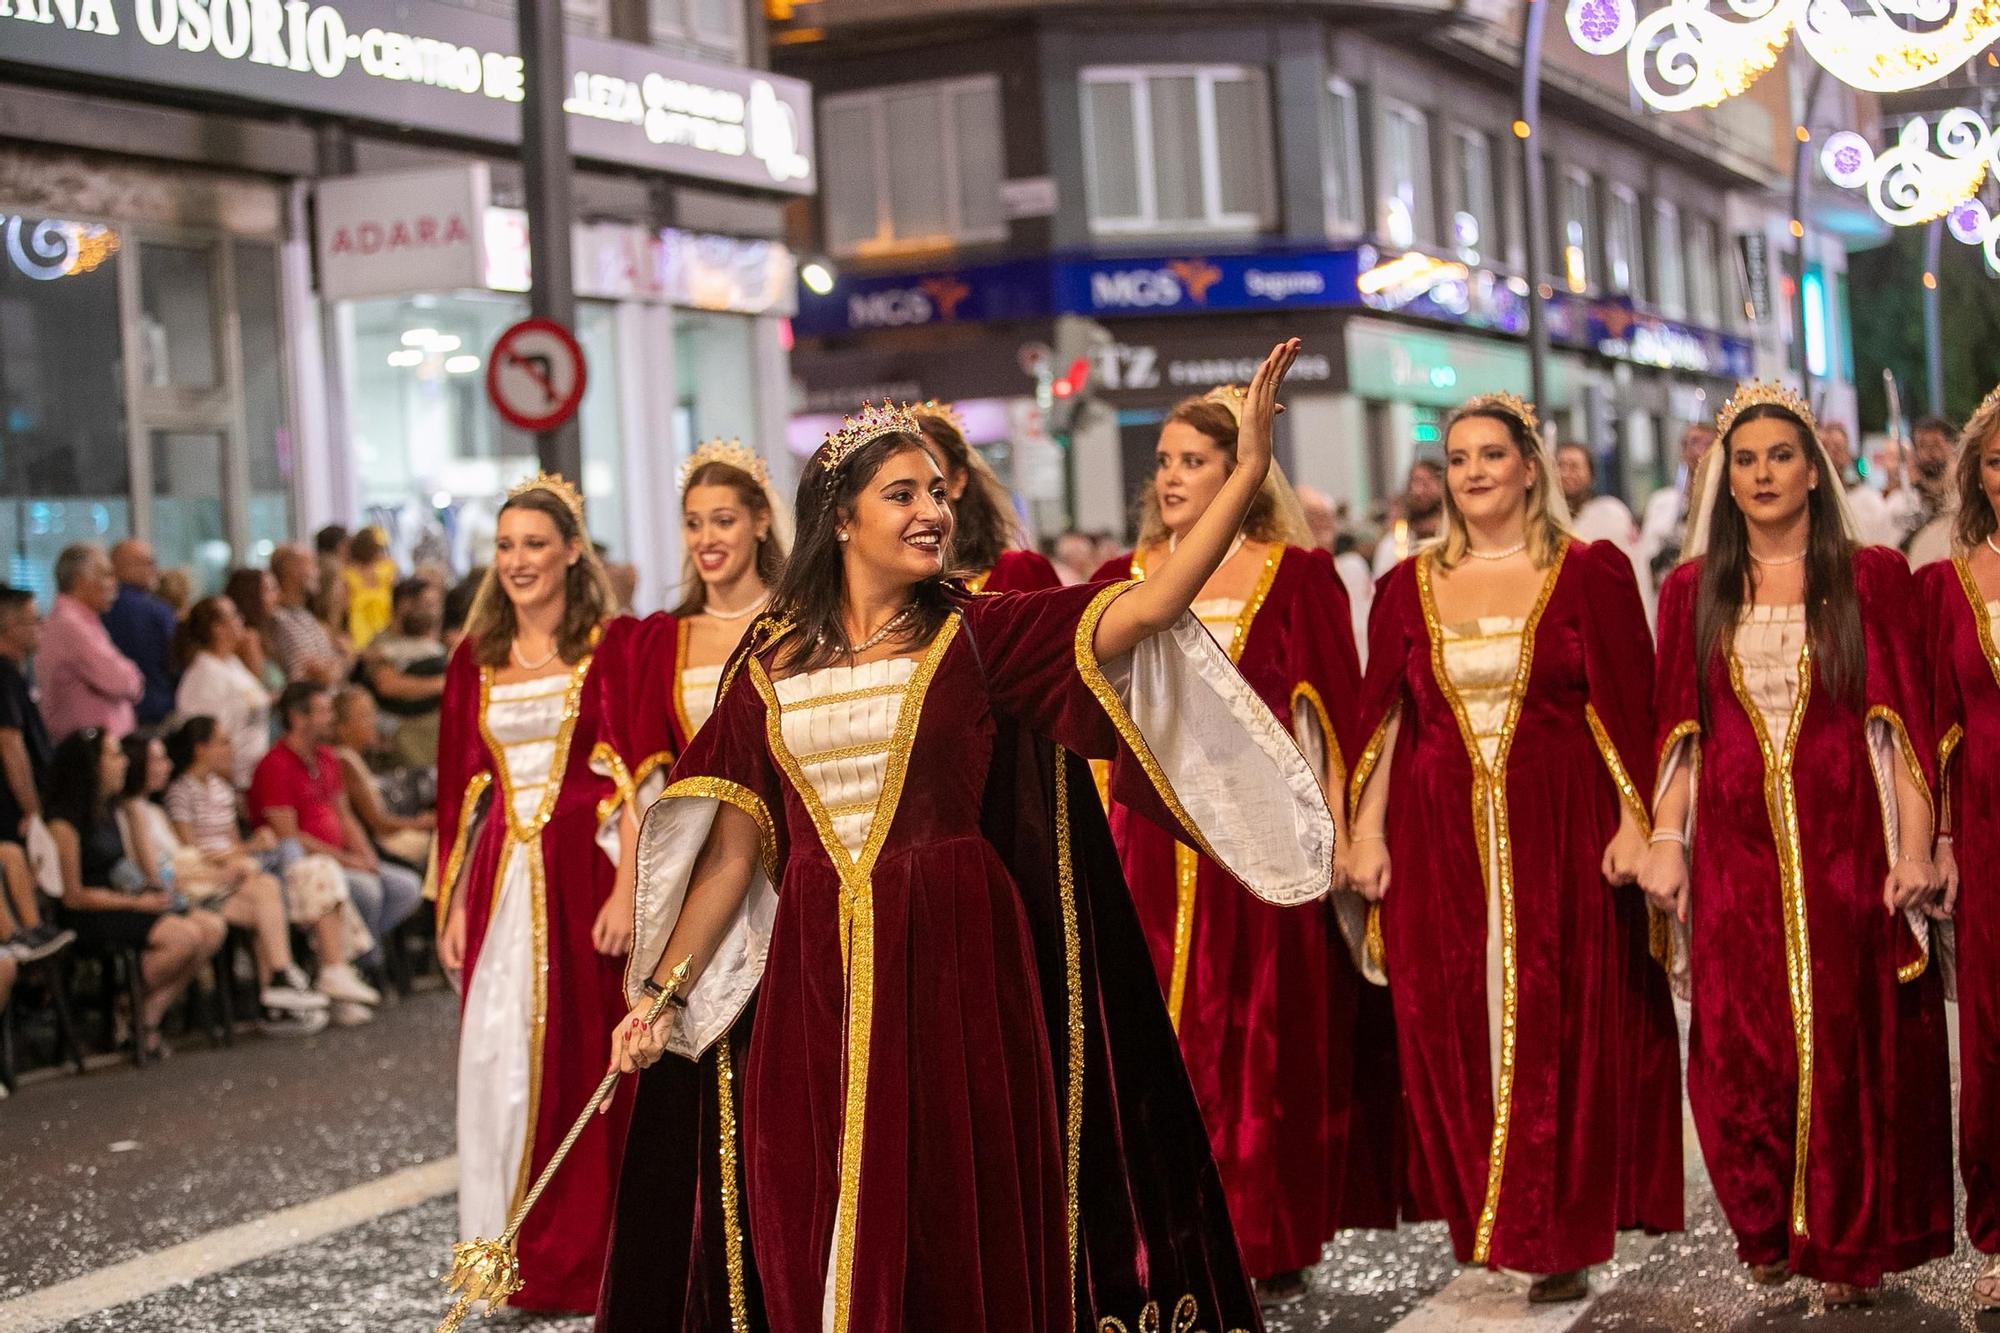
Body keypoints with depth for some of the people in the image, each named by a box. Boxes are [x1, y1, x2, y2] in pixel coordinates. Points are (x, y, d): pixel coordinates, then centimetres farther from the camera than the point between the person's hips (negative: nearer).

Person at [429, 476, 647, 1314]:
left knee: (587, 1057, 0)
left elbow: (638, 776, -7)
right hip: (501, 883, 4)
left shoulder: (613, 645, -2)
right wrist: (452, 902, 8)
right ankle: (512, 1255, 13)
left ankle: (588, 1256, 11)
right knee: (500, 1064, 3)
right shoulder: (476, 658, 12)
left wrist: (626, 889, -16)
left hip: (585, 874, -4)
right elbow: (457, 789, 13)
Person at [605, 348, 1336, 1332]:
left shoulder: (980, 635, 0)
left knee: (961, 1223, 4)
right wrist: (662, 993, 3)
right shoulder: (772, 662, 7)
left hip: (955, 970, -2)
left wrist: (1247, 471, -22)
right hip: (817, 980, 2)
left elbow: (1143, 610, -13)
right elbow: (733, 846, 7)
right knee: (813, 1238, 7)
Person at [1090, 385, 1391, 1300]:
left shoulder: (1296, 575, 1)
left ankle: (1273, 1244, 14)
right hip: (1152, 838, 3)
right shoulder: (1123, 581, 10)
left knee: (1269, 1038, 2)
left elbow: (1333, 712, -2)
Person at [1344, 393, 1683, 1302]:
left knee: (1561, 1035, 0)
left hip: (1562, 837, -3)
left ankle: (1561, 1235, 8)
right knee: (1451, 1037, 4)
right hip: (1439, 843, 3)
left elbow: (1627, 709, -3)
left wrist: (1635, 823, -10)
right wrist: (1366, 832, 3)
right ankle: (1484, 1223, 16)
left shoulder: (1591, 572, 1)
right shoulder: (1410, 586, 10)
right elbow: (1382, 717, 9)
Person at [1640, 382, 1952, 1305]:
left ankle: (1852, 1247, 13)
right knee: (1741, 1051, 3)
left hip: (1846, 846, -2)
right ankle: (1767, 1237, 18)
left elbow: (1906, 723, -2)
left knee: (1853, 1044, 1)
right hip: (1734, 853, 2)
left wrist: (1914, 848, -9)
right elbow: (1678, 731, 9)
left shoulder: (1871, 579, 3)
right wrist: (1663, 839, -2)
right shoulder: (1694, 590, 10)